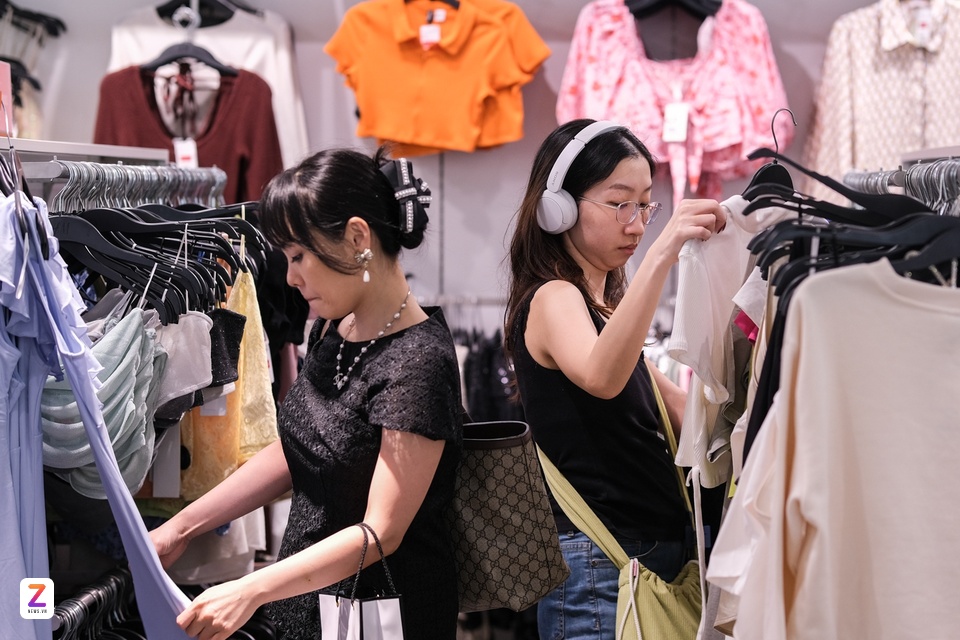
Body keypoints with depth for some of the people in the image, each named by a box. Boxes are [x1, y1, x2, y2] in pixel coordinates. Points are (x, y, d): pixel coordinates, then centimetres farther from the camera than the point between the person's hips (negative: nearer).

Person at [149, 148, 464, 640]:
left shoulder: (415, 361, -23)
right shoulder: (333, 330, 2)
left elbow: (380, 532, -24)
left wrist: (250, 591, -30)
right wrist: (181, 527, 7)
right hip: (304, 599, 7)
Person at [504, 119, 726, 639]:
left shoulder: (604, 306, 16)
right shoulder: (552, 298, -12)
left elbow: (679, 411, 16)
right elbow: (601, 377, -35)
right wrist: (663, 251, -41)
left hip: (655, 554, 9)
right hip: (598, 566, -9)